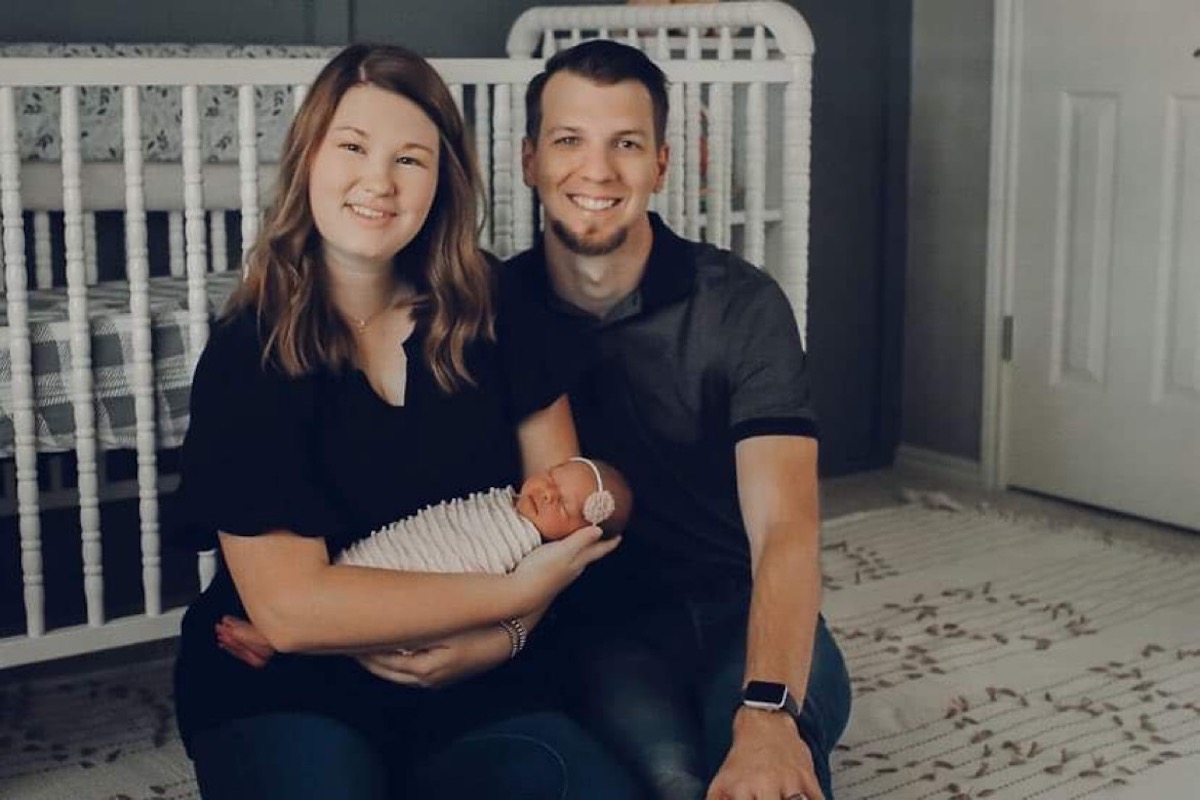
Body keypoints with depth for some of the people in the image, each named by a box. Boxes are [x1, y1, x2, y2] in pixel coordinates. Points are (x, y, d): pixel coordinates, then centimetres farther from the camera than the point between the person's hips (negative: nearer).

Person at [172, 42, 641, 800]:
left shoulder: (494, 314, 0)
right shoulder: (245, 356, -10)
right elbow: (289, 607, -17)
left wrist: (504, 635, -15)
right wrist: (517, 592, -17)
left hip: (473, 680, 3)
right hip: (283, 689, -3)